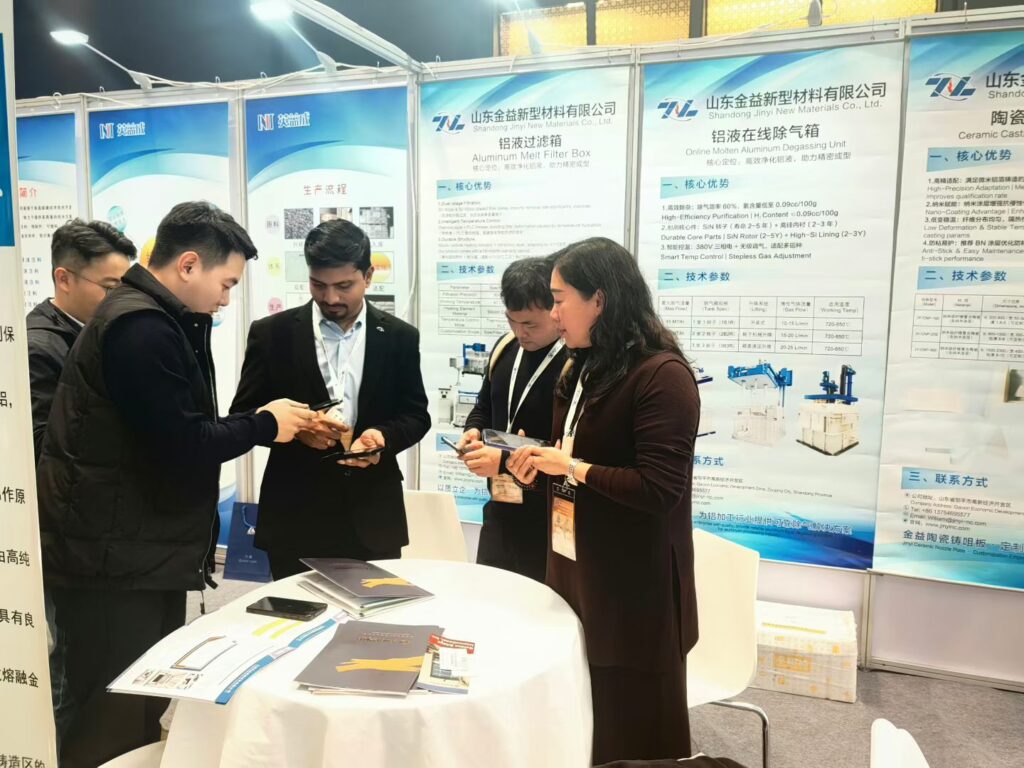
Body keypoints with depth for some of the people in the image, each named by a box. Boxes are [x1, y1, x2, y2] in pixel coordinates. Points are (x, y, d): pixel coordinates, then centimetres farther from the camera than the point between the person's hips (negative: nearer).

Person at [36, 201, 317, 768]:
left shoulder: (157, 320, 14)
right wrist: (264, 424, -11)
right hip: (114, 559, -10)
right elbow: (182, 445, -24)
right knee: (118, 722, 1)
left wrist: (270, 425, 3)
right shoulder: (140, 326, -20)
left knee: (150, 708, 19)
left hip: (142, 550, 10)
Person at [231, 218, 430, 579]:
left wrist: (383, 437, -16)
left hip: (373, 519, 1)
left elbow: (416, 415, 6)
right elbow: (244, 415, 1)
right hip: (295, 520, -1)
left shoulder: (399, 337, 2)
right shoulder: (272, 333, -1)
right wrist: (296, 427, -18)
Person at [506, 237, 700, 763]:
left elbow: (659, 489, -24)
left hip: (634, 587, -8)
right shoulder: (583, 370, 10)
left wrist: (571, 468, -18)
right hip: (574, 569, 8)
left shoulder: (662, 375, -18)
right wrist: (536, 464, -2)